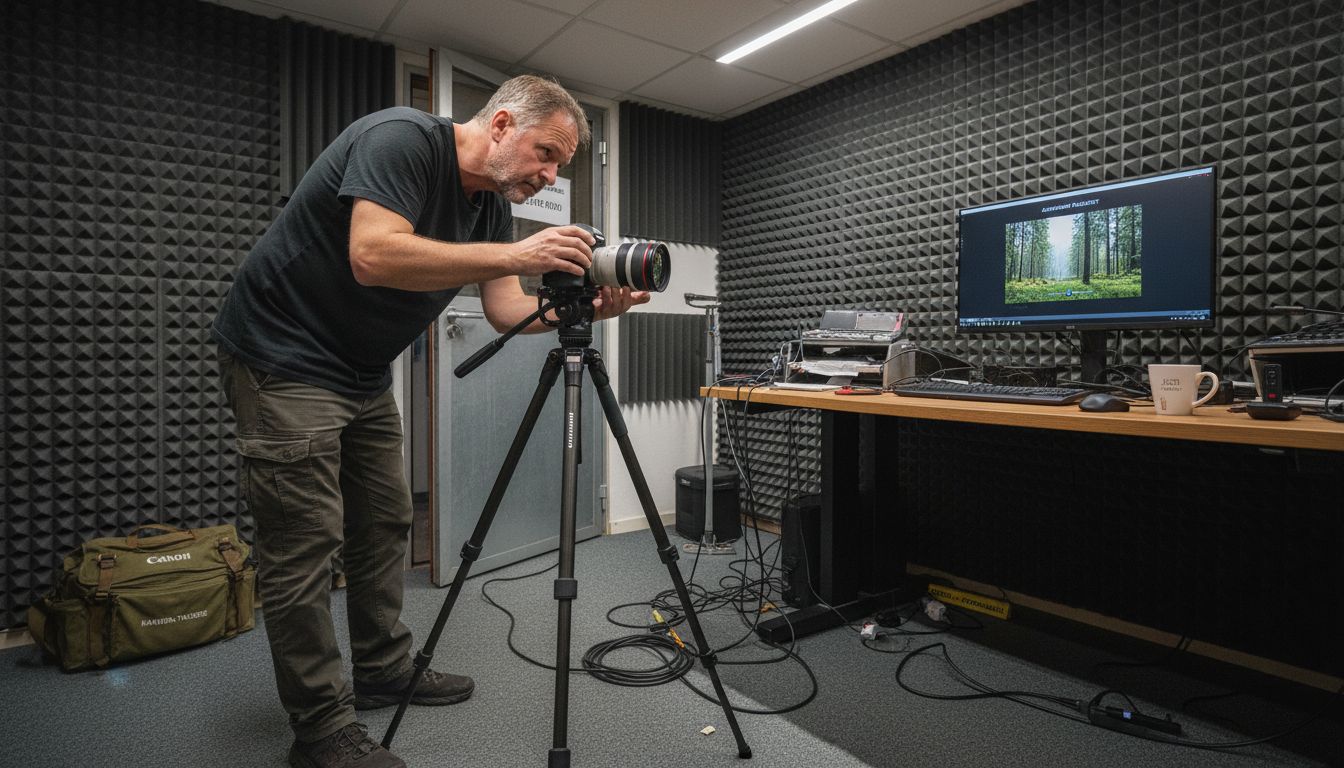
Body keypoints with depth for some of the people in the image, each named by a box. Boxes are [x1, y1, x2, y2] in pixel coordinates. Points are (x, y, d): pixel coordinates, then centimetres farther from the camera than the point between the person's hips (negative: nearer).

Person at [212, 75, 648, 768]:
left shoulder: (493, 205, 5)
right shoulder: (401, 138, -20)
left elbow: (505, 309, 0)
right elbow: (373, 256, -34)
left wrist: (585, 309, -16)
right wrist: (517, 255, -35)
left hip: (363, 374, 9)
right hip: (283, 359, -9)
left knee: (384, 525, 12)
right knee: (308, 540, -7)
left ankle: (383, 673, 28)